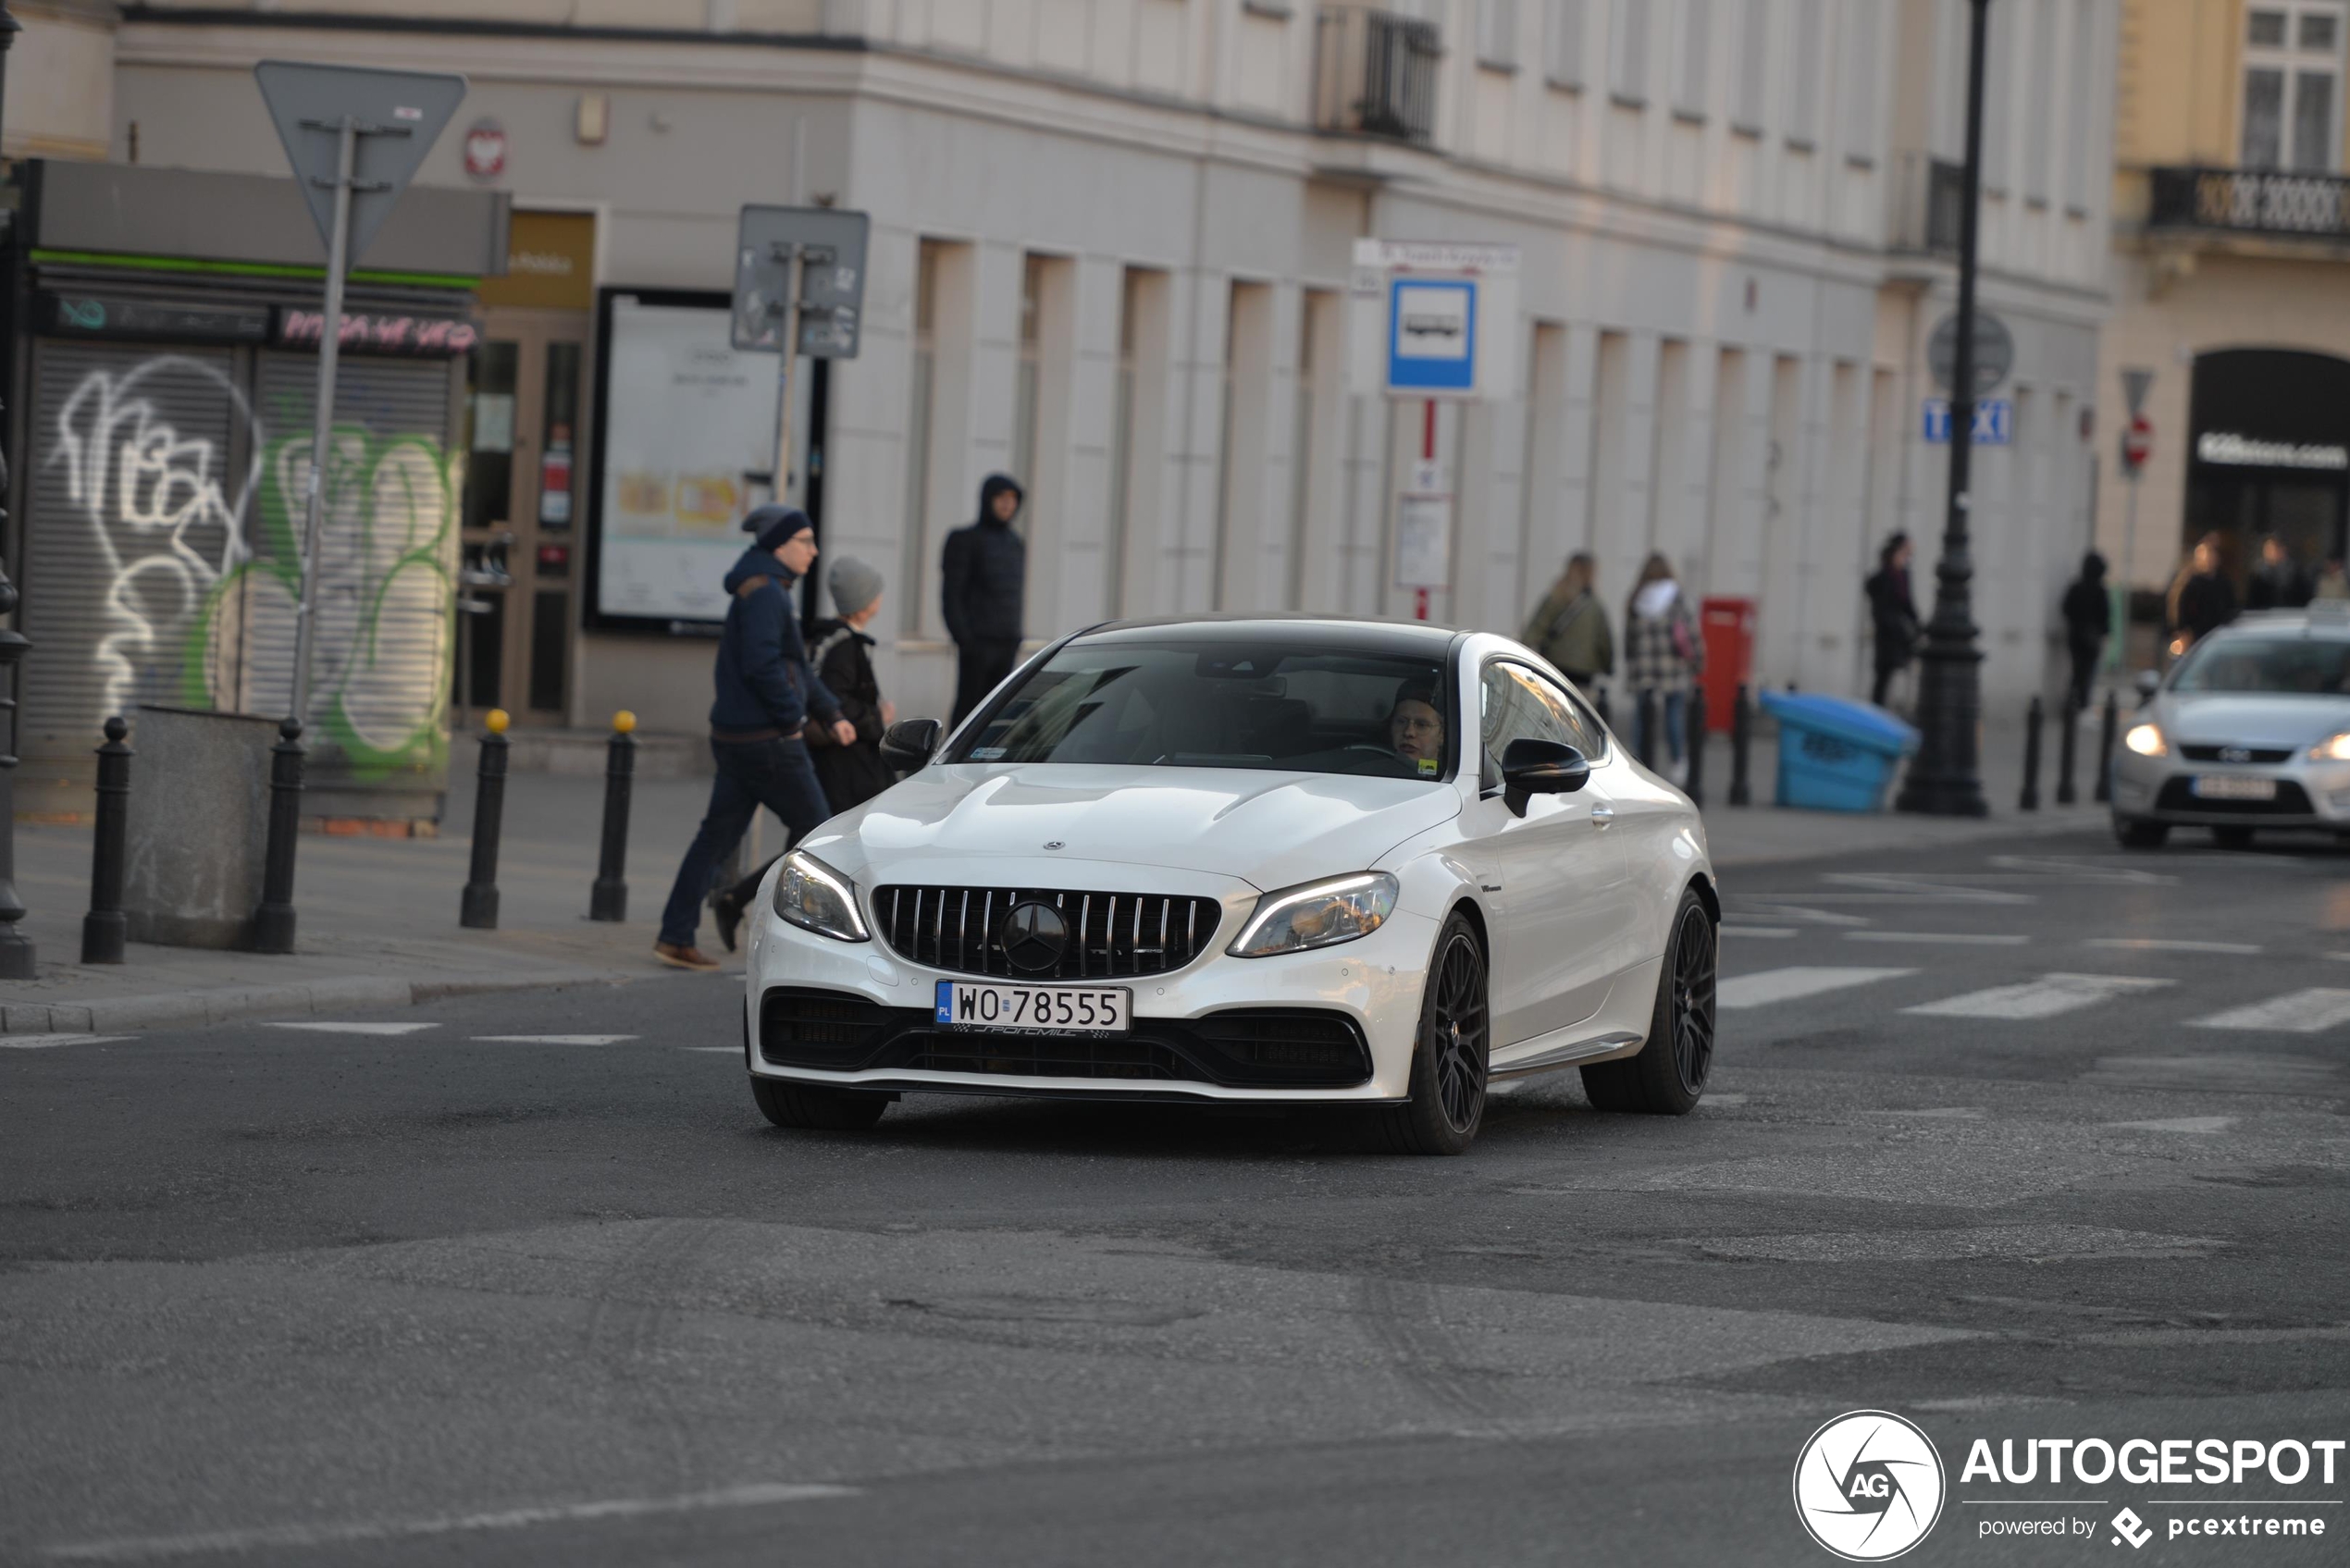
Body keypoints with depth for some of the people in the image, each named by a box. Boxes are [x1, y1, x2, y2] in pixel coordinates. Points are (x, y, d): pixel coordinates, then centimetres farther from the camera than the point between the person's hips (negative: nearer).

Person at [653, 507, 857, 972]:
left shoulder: (768, 592, 18)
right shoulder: (763, 594, -15)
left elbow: (794, 666, 24)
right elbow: (762, 666, -24)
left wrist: (831, 713, 19)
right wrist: (792, 715, -15)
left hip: (734, 737, 10)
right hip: (767, 741, -10)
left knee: (718, 835, 8)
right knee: (816, 831, 1)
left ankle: (675, 938, 6)